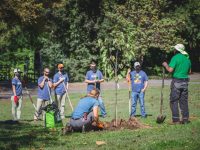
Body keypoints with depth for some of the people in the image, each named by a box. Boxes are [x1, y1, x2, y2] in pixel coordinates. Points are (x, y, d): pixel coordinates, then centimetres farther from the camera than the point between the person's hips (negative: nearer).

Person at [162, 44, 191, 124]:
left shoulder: (175, 57, -10)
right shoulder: (187, 59, 11)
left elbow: (170, 69, -16)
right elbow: (189, 71, 18)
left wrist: (166, 65, 1)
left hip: (176, 81, -6)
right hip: (185, 82, 6)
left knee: (174, 101, -1)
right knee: (184, 101, 11)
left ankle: (176, 119, -7)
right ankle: (185, 118, 10)